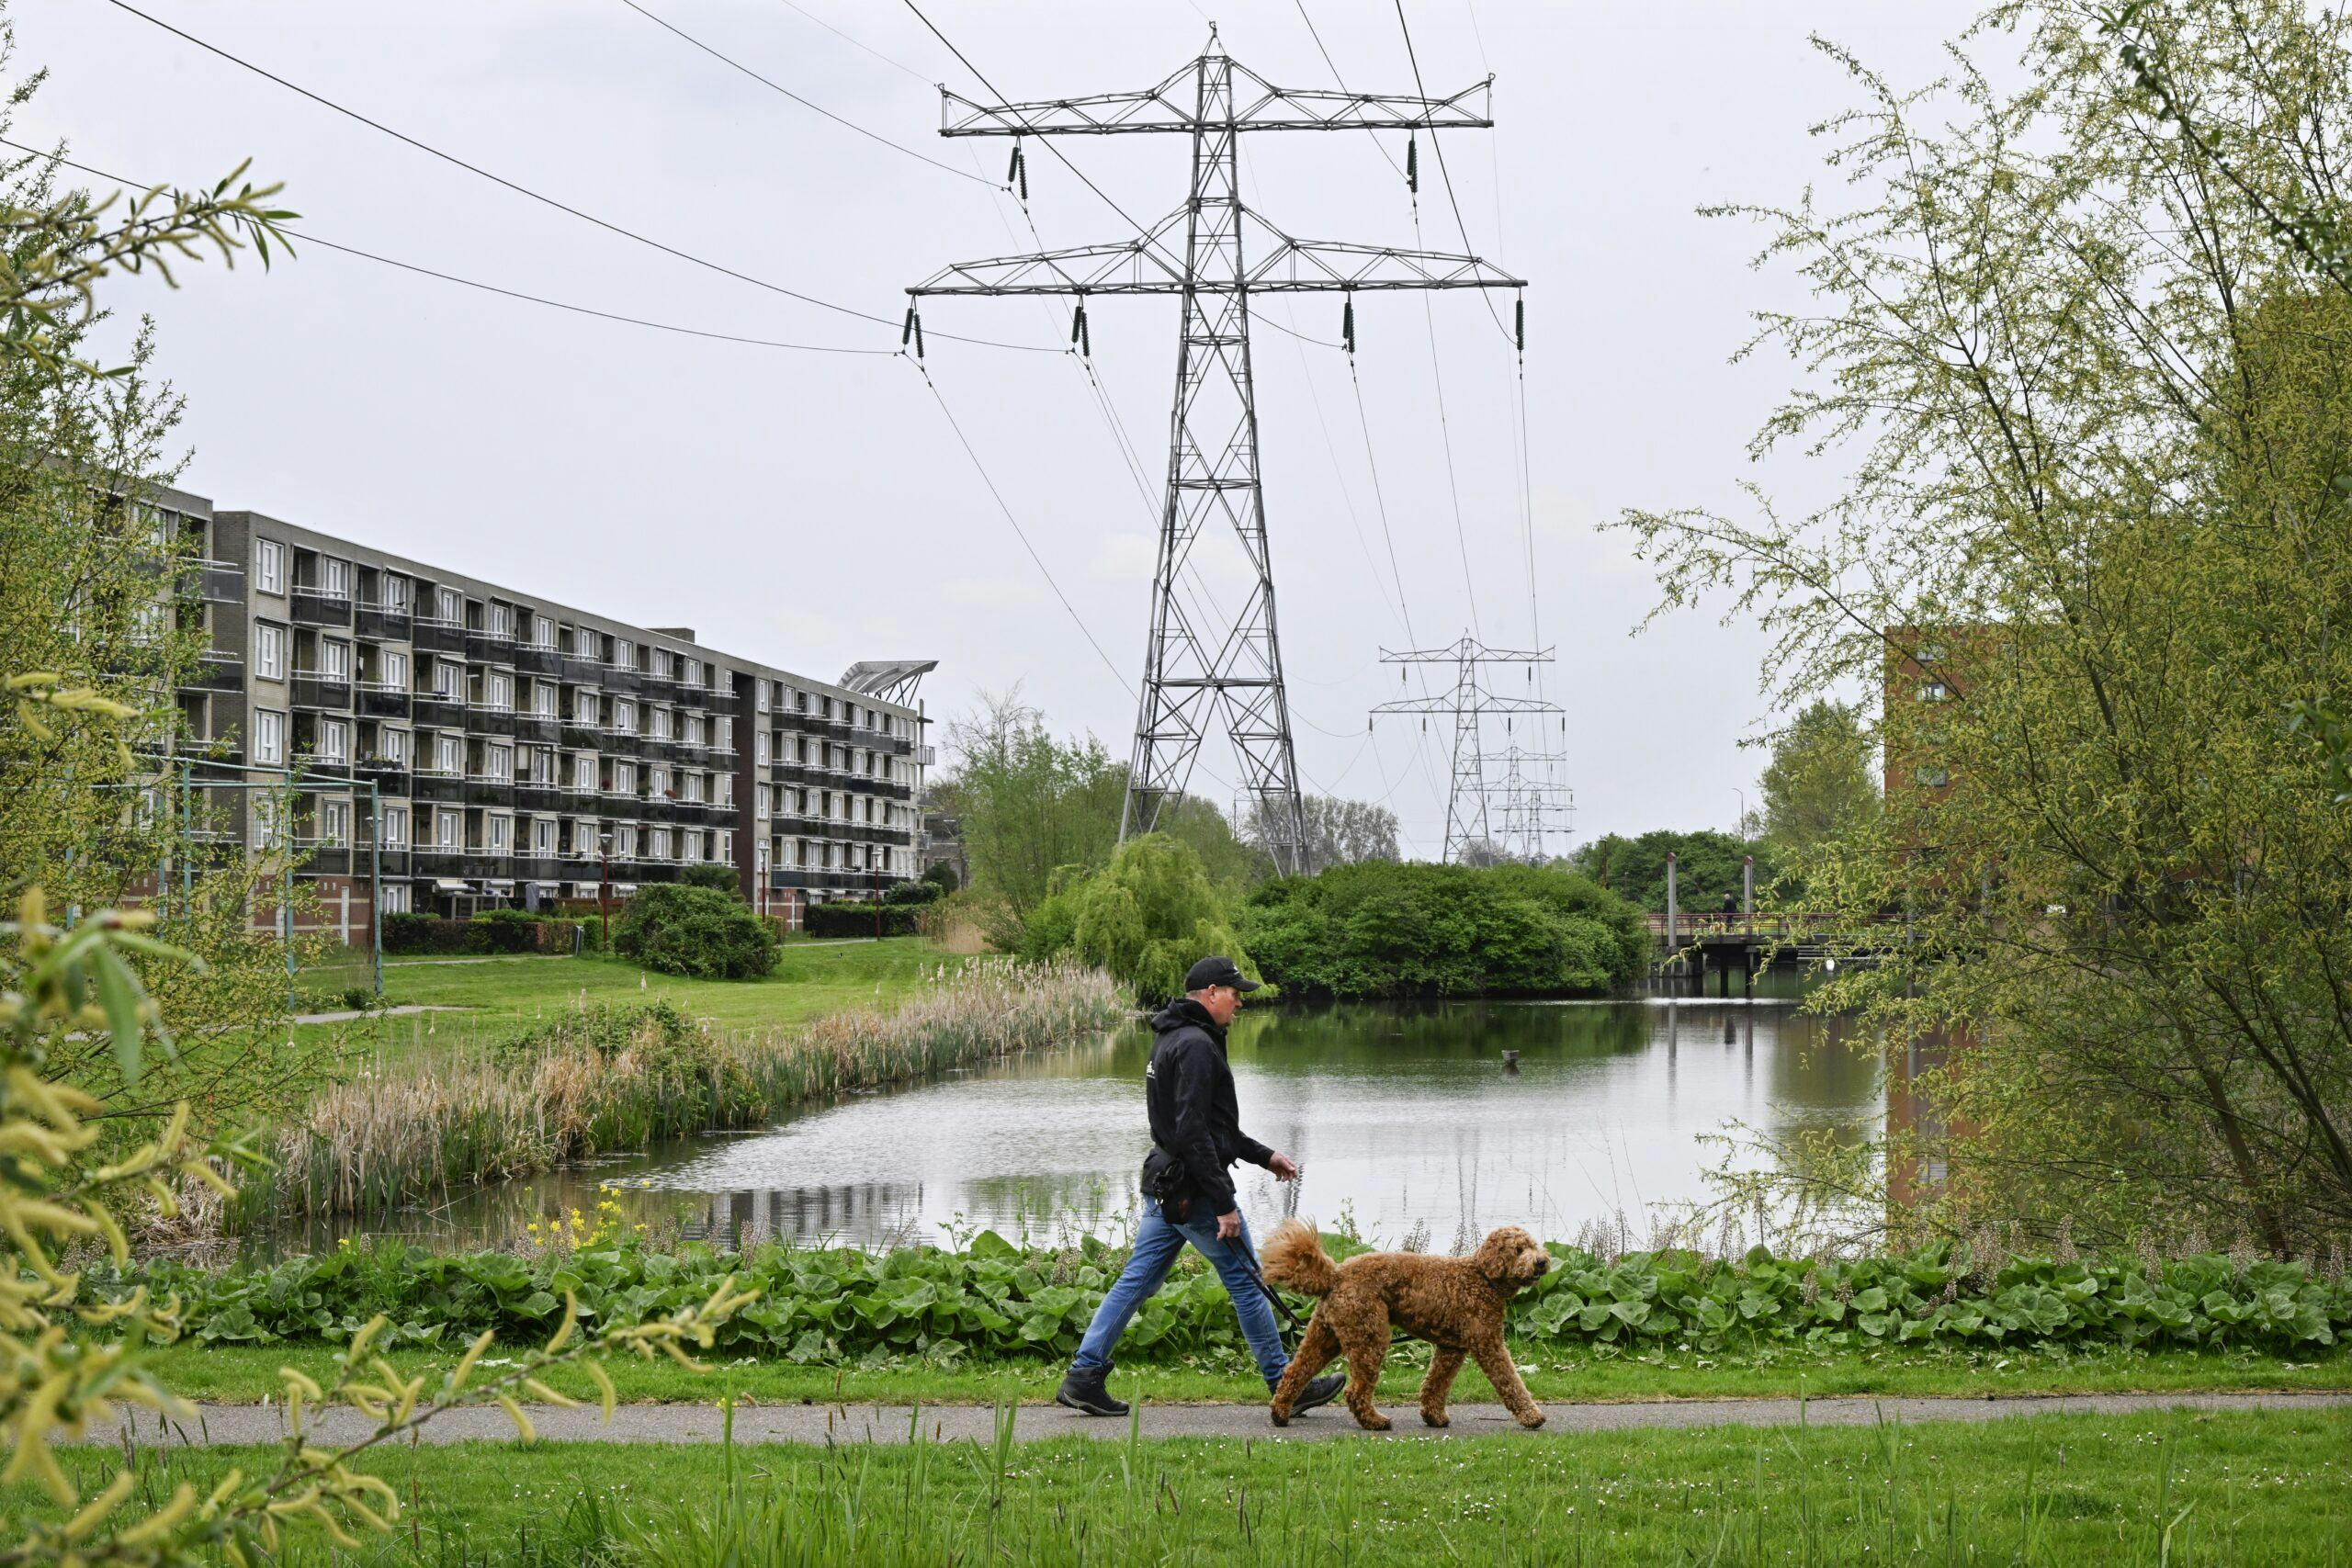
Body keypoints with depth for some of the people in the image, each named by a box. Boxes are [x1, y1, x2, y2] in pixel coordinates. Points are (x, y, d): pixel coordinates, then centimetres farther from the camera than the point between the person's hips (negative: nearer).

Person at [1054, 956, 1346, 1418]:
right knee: (1245, 1280, 0)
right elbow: (1192, 1132, -23)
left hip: (1164, 1188, 10)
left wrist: (1264, 1155, 26)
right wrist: (1224, 1203, -22)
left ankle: (1083, 1376, 7)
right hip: (1194, 1189, -10)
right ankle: (1287, 1386, 7)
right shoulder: (1196, 1045, -17)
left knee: (1137, 1279, 9)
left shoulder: (1173, 1039, 17)